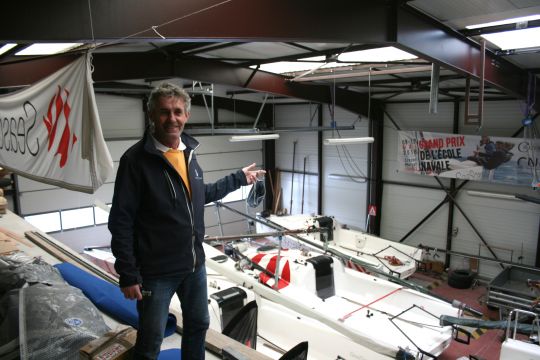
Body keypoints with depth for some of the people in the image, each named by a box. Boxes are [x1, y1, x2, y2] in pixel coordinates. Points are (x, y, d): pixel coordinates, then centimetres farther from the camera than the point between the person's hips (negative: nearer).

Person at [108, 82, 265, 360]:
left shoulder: (188, 152, 3)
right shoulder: (136, 159, -17)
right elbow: (121, 222, -16)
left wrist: (238, 178, 19)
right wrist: (128, 275, -16)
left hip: (195, 264, 7)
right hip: (156, 271, -6)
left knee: (198, 324, 23)